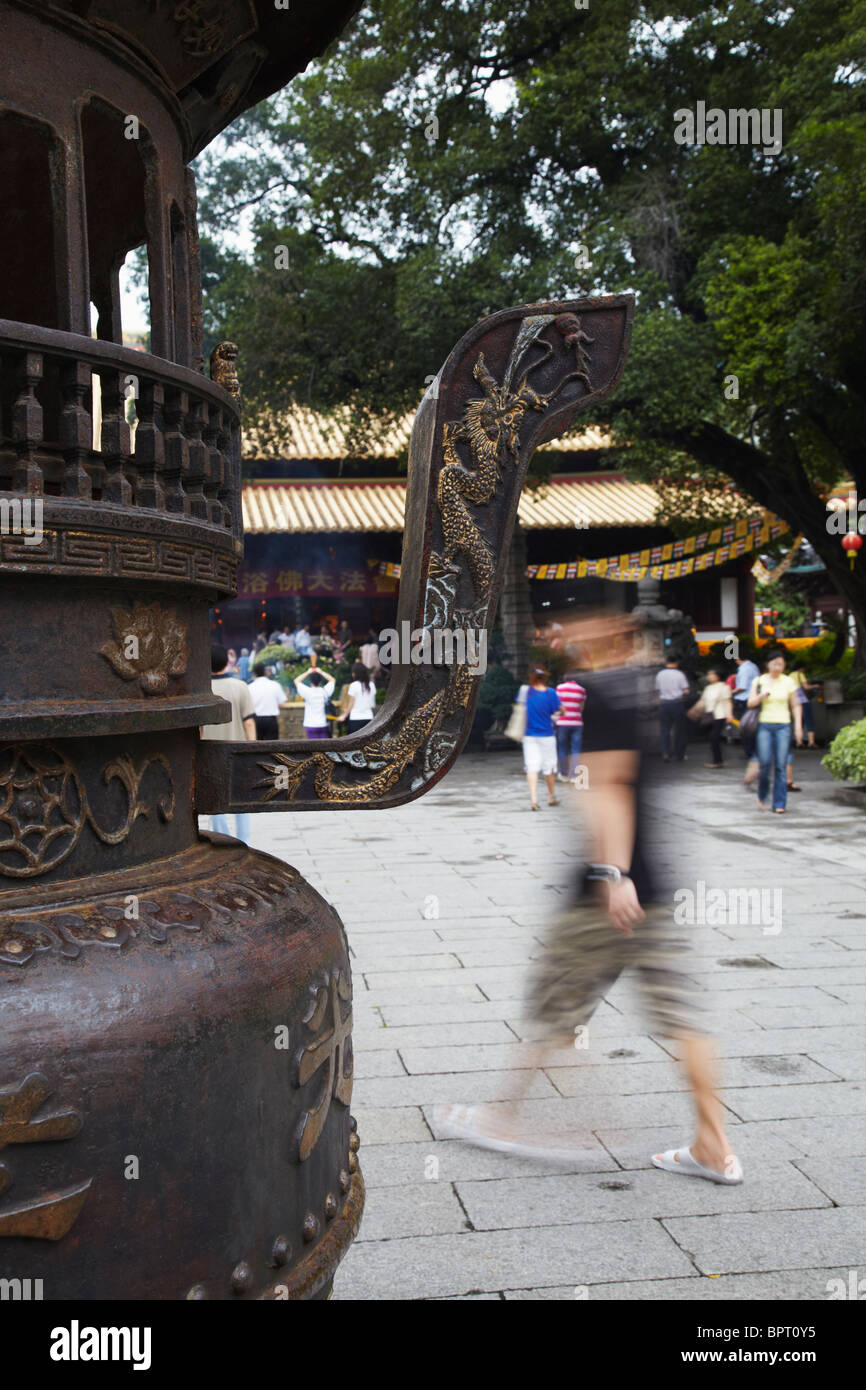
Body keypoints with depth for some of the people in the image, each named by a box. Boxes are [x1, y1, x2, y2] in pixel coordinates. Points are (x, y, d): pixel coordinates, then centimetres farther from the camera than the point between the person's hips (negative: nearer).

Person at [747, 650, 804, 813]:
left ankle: (780, 804, 1)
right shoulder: (759, 681, 5)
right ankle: (762, 796, 17)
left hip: (783, 726, 0)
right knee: (765, 763, -9)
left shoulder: (788, 682, 6)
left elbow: (796, 705, 11)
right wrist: (761, 696, -17)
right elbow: (751, 703, 3)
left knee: (781, 766, -5)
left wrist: (798, 726, 3)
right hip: (765, 725, 0)